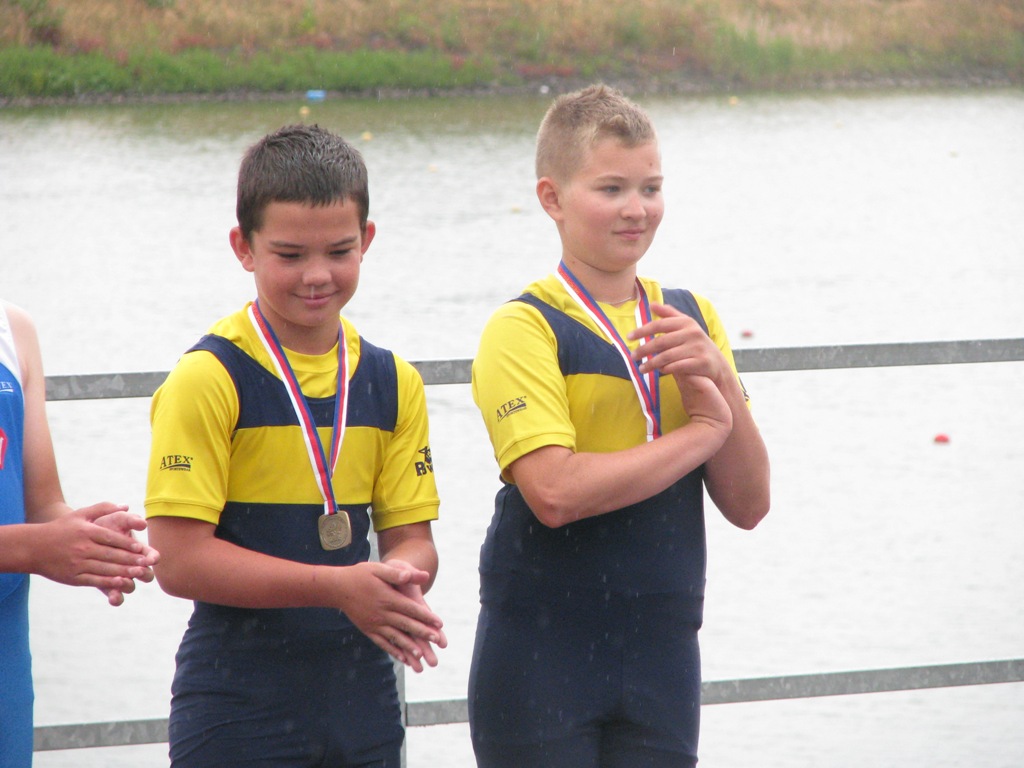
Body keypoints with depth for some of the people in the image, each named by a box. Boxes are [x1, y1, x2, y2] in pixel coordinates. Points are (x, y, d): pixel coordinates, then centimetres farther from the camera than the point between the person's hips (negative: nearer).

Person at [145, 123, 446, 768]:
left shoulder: (391, 382, 9)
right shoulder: (208, 380, -10)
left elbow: (413, 538, 9)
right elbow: (178, 559, -14)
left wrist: (400, 583, -15)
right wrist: (339, 587, -19)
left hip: (363, 700, 5)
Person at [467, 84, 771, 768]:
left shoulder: (692, 319, 9)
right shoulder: (525, 328, -8)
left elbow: (748, 506, 5)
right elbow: (556, 493, -21)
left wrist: (718, 381, -11)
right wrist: (702, 430, -11)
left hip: (662, 653, 5)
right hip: (541, 654, -5)